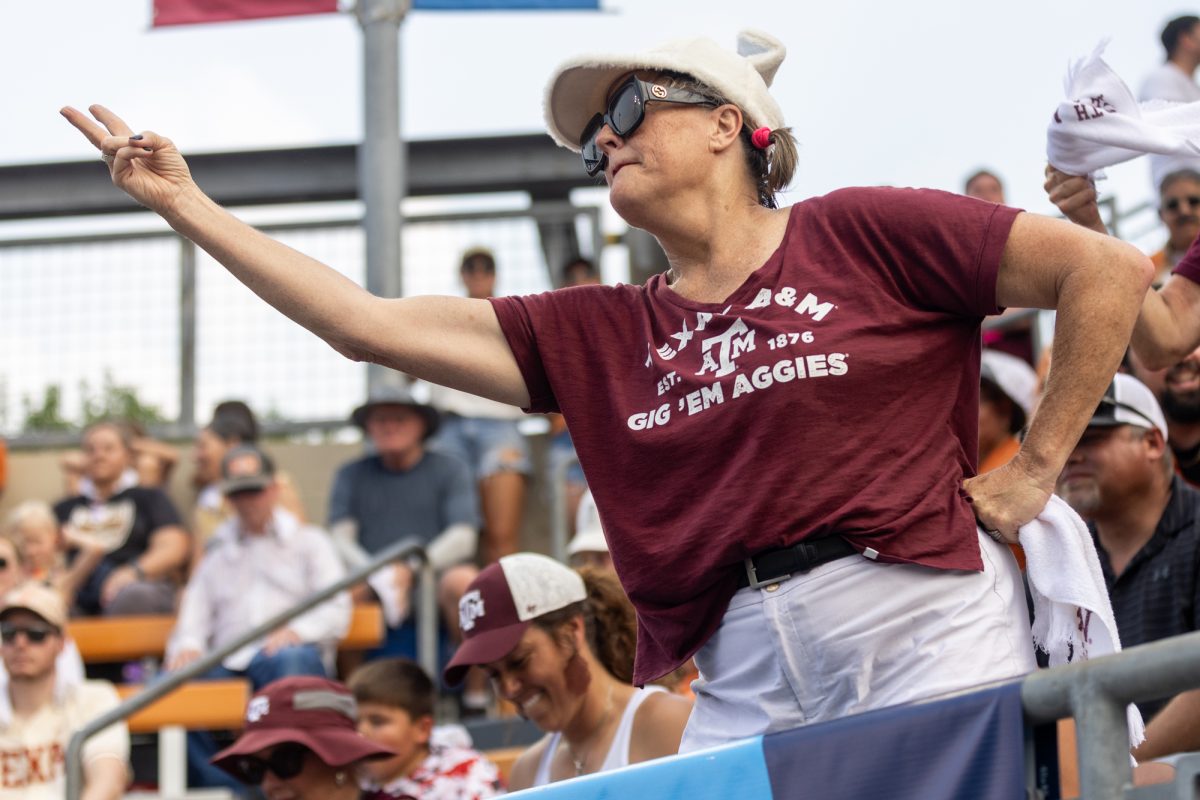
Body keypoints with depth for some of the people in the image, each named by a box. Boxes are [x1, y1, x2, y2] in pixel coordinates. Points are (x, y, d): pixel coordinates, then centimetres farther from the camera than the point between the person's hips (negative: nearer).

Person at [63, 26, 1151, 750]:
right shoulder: (594, 337, 16)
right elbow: (367, 323, 14)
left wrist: (1035, 468, -1)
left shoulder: (860, 235, 3)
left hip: (924, 629, -4)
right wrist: (186, 206, 13)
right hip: (750, 685, 4)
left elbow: (1110, 272, -1)